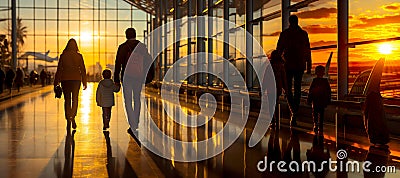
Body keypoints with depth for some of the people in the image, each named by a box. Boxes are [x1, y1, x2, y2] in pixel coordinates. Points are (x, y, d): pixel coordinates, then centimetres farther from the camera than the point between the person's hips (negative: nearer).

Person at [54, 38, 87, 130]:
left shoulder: (63, 56, -1)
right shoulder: (79, 56, -1)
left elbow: (59, 69, 0)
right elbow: (82, 69, 0)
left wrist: (56, 82, 6)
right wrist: (84, 82, 6)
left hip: (65, 79, 0)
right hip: (76, 79, 0)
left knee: (67, 100, 8)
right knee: (75, 99, 4)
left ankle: (68, 120, 8)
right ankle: (72, 117, -18)